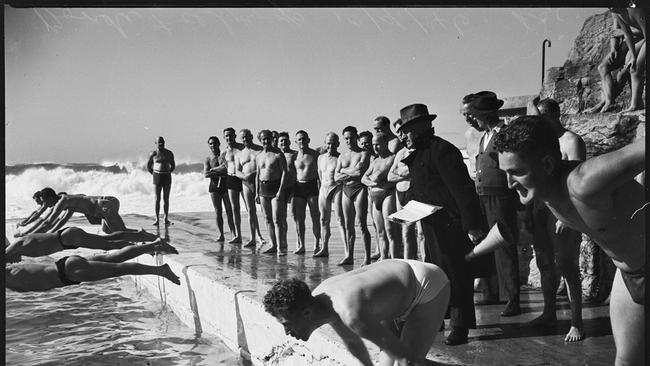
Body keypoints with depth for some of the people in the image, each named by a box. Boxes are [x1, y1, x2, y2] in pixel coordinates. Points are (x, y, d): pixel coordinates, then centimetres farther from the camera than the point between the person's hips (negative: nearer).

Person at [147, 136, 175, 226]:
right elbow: (148, 166, 11)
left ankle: (166, 219, 8)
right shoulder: (153, 154, 1)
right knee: (157, 199, -3)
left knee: (166, 199, 2)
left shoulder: (169, 153, 4)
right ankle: (157, 219, 0)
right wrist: (154, 174, 5)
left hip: (167, 177, 1)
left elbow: (173, 165, 16)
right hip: (157, 177, -1)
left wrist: (168, 173, 8)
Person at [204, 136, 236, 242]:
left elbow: (229, 168, -11)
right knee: (218, 212, 3)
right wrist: (220, 172, -13)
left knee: (229, 211, -7)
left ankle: (233, 234, -8)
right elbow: (206, 174, -5)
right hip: (214, 186, 2)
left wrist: (213, 170, -9)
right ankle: (221, 235, 8)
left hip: (226, 185, -2)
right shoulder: (208, 160, 9)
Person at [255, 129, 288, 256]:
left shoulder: (278, 154, -7)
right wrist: (257, 192, 12)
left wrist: (280, 190, -16)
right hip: (263, 188, 6)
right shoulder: (258, 156, 12)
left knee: (277, 219, -10)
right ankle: (273, 245, 14)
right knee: (267, 219, 7)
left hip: (275, 186, -6)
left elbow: (284, 172, -9)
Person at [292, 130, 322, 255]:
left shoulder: (315, 154, 1)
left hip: (312, 185, -2)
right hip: (298, 187, 2)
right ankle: (301, 245, 12)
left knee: (315, 217, -1)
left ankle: (317, 245, 8)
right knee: (299, 218, 3)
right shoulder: (294, 156, 6)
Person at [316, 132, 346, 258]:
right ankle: (324, 249, 21)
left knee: (340, 220, -12)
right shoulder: (321, 157, 13)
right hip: (323, 189, 6)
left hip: (337, 188, -6)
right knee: (324, 220, 11)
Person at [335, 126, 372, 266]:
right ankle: (349, 256, 12)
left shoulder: (364, 153, -1)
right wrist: (351, 174, -8)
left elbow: (359, 171, -16)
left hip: (359, 189, -5)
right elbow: (336, 177, 7)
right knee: (348, 225, 6)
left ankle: (367, 258, -6)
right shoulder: (342, 157, 15)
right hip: (346, 190, 5)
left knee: (361, 224, -9)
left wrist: (344, 171, -1)